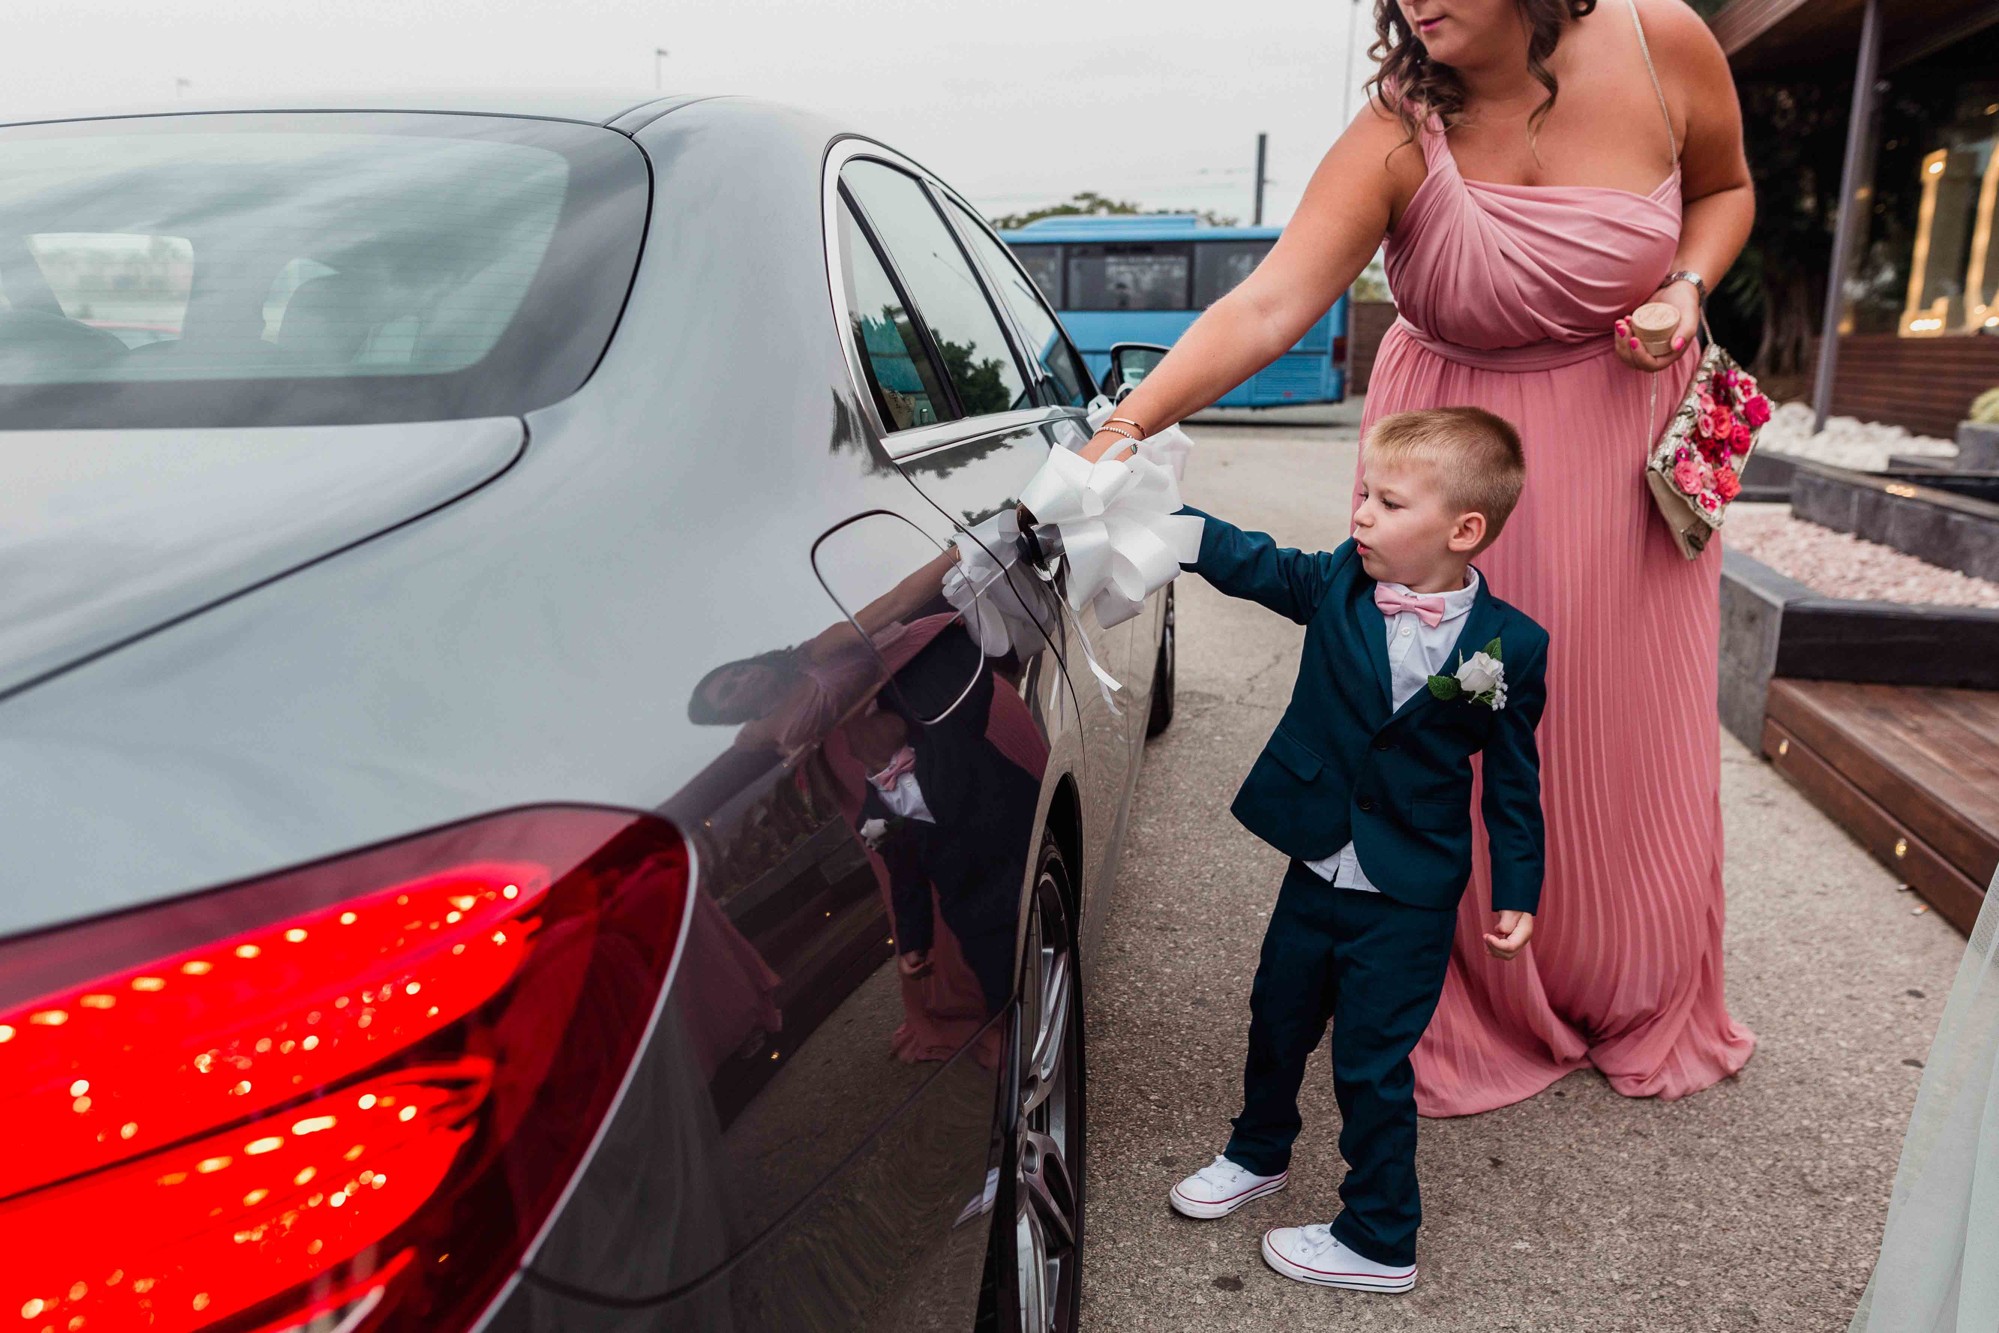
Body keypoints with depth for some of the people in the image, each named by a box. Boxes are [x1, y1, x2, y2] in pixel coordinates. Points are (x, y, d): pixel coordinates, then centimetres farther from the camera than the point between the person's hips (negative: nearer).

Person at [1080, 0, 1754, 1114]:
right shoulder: (1401, 136, -19)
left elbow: (1724, 188, 9)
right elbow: (1268, 306, -31)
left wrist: (1686, 289, -12)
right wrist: (1131, 423, -44)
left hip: (1630, 431, 2)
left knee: (1636, 737, 9)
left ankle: (1647, 1011, 35)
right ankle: (1489, 1018, 24)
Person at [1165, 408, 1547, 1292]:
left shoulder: (1509, 646, -14)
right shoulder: (1338, 582, -7)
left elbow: (1513, 779, -6)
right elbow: (1248, 561, -7)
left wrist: (1517, 895, -3)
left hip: (1409, 899, -4)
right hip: (1317, 868, 5)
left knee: (1372, 1061, 4)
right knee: (1278, 1017, 22)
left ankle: (1378, 1241, 27)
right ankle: (1259, 1152, 50)